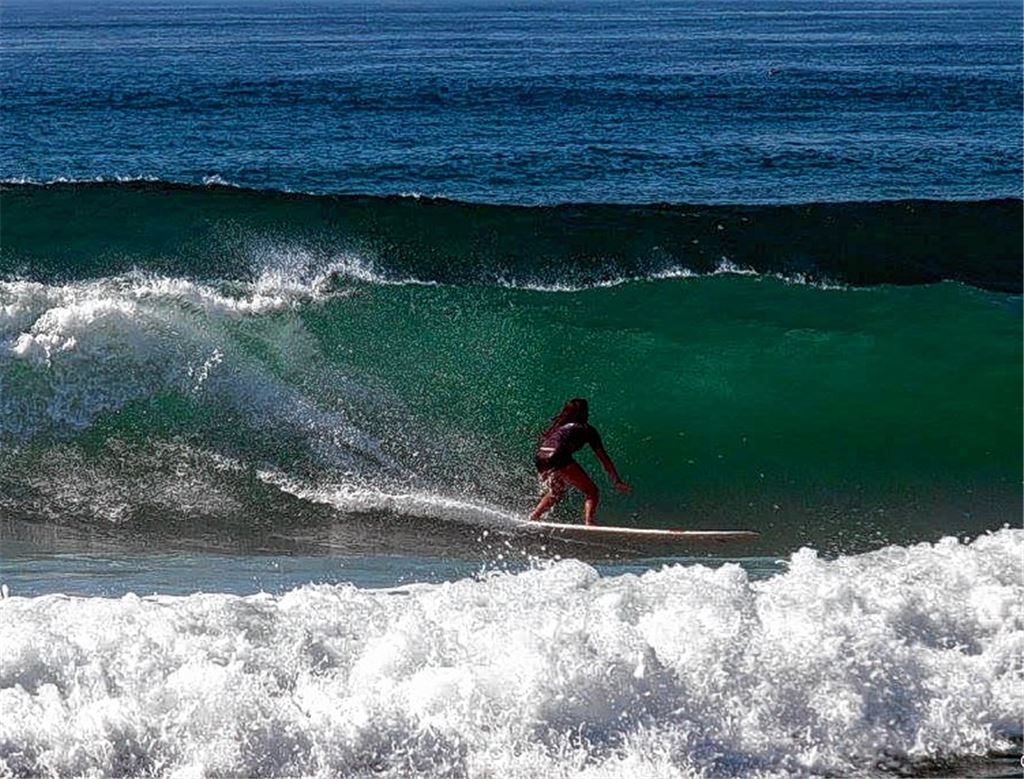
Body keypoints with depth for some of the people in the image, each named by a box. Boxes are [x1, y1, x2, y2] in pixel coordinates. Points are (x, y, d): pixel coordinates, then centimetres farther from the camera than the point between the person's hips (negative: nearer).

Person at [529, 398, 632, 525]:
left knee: (556, 492, 33)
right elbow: (603, 458, 13)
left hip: (540, 459, 7)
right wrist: (617, 482, 14)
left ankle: (532, 518, 26)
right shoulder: (587, 429, 15)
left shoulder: (559, 426, 31)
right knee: (591, 491, 1)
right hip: (558, 457, -7)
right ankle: (589, 523, -17)